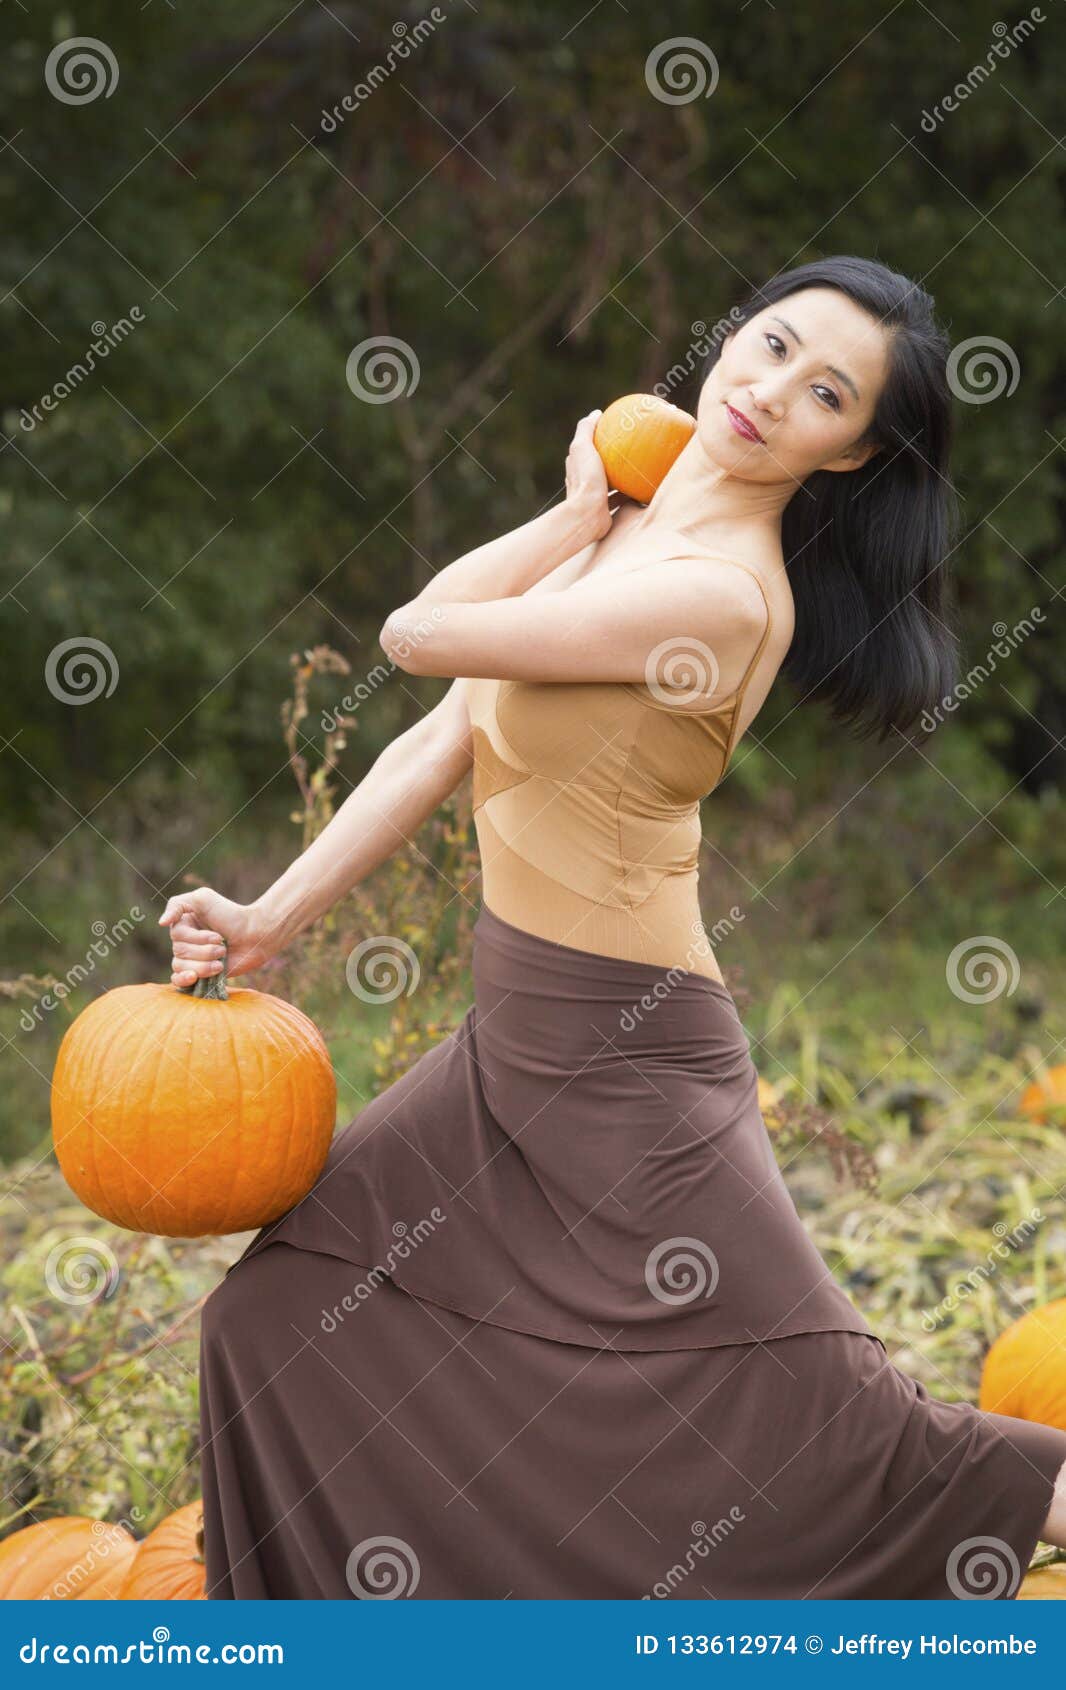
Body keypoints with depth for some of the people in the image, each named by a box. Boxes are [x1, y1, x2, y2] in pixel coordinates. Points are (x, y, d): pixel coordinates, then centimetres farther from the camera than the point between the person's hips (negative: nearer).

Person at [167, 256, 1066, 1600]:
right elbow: (443, 739, 8)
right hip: (519, 1038, 9)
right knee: (288, 1308, 16)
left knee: (819, 1441, -6)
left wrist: (576, 519, -4)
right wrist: (271, 919, 6)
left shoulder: (717, 592, -22)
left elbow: (417, 636, -18)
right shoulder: (630, 529, 6)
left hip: (624, 1061, -9)